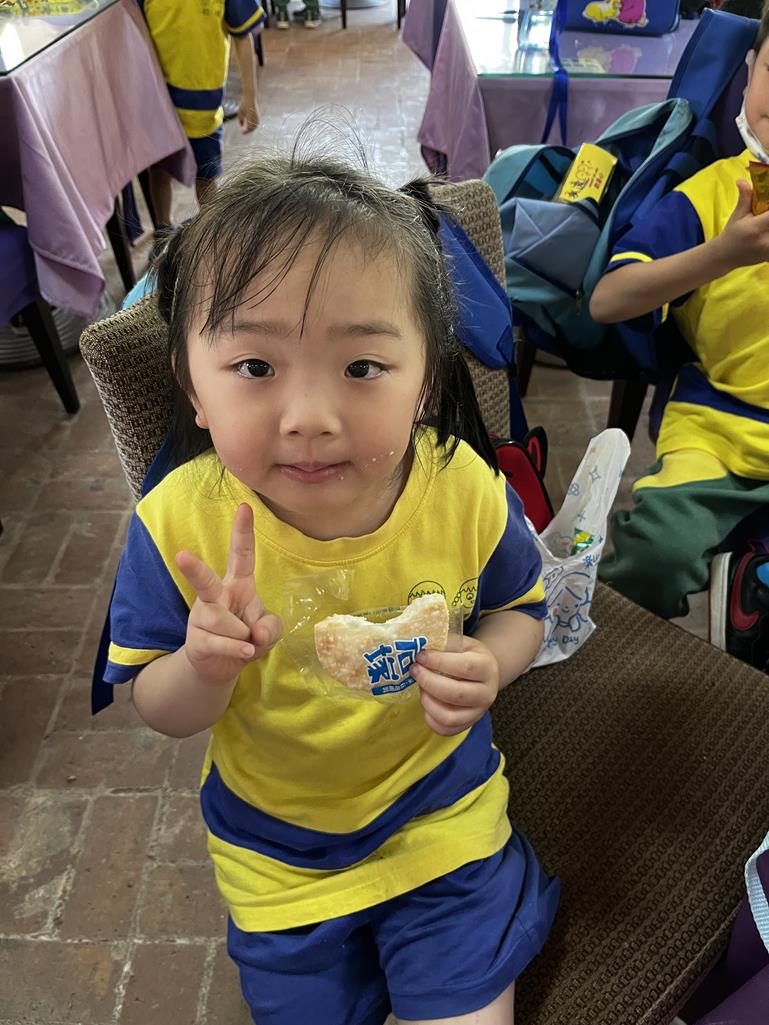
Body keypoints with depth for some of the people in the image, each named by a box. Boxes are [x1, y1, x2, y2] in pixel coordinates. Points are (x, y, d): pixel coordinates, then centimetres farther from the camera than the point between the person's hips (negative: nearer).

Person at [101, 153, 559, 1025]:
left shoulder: (465, 491, -23)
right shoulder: (179, 525, -25)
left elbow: (520, 609, -3)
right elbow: (161, 712, -11)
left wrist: (487, 665, -25)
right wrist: (205, 666, -35)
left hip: (441, 812, 0)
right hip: (273, 845, 1)